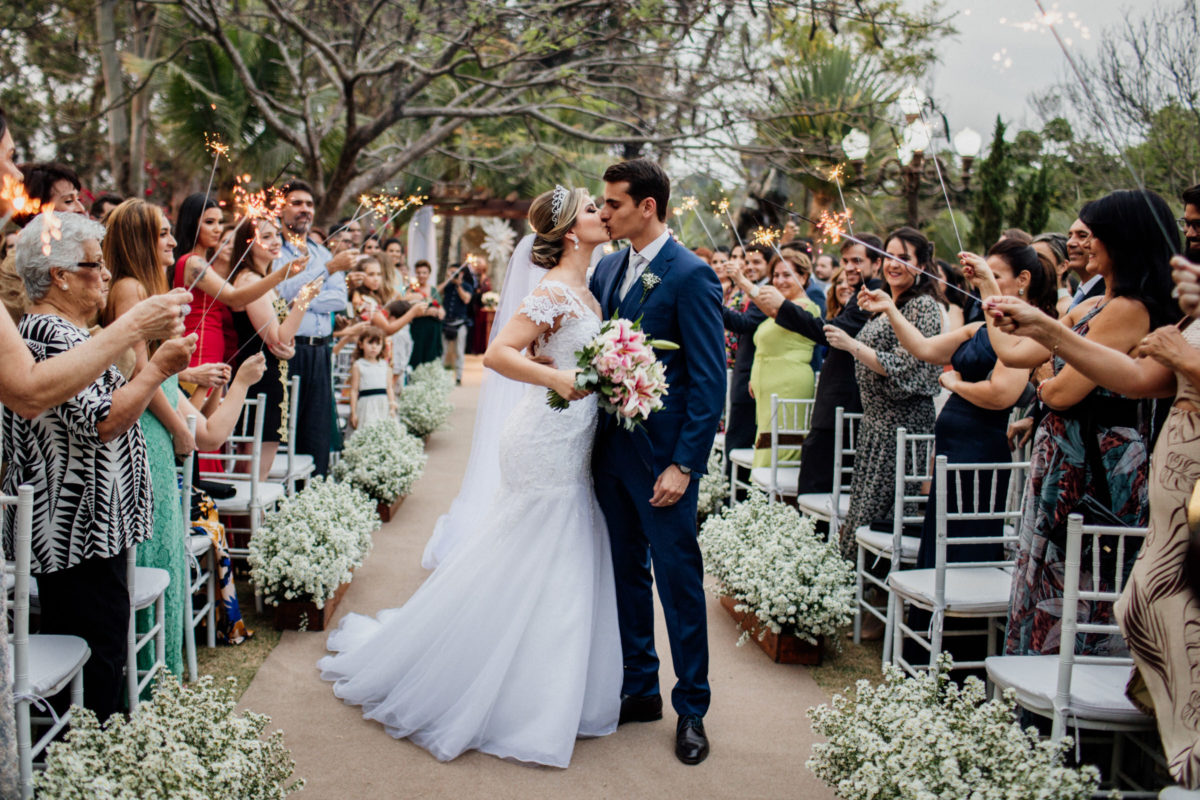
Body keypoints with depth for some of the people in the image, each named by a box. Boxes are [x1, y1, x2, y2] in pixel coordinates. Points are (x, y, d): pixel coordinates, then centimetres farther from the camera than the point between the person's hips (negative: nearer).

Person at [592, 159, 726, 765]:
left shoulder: (691, 276, -11)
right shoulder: (607, 269, 10)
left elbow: (710, 380, -13)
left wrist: (684, 464, -17)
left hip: (662, 454, -7)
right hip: (612, 446, 7)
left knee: (678, 579, 2)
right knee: (626, 573, 15)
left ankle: (691, 709, 16)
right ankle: (640, 690, 30)